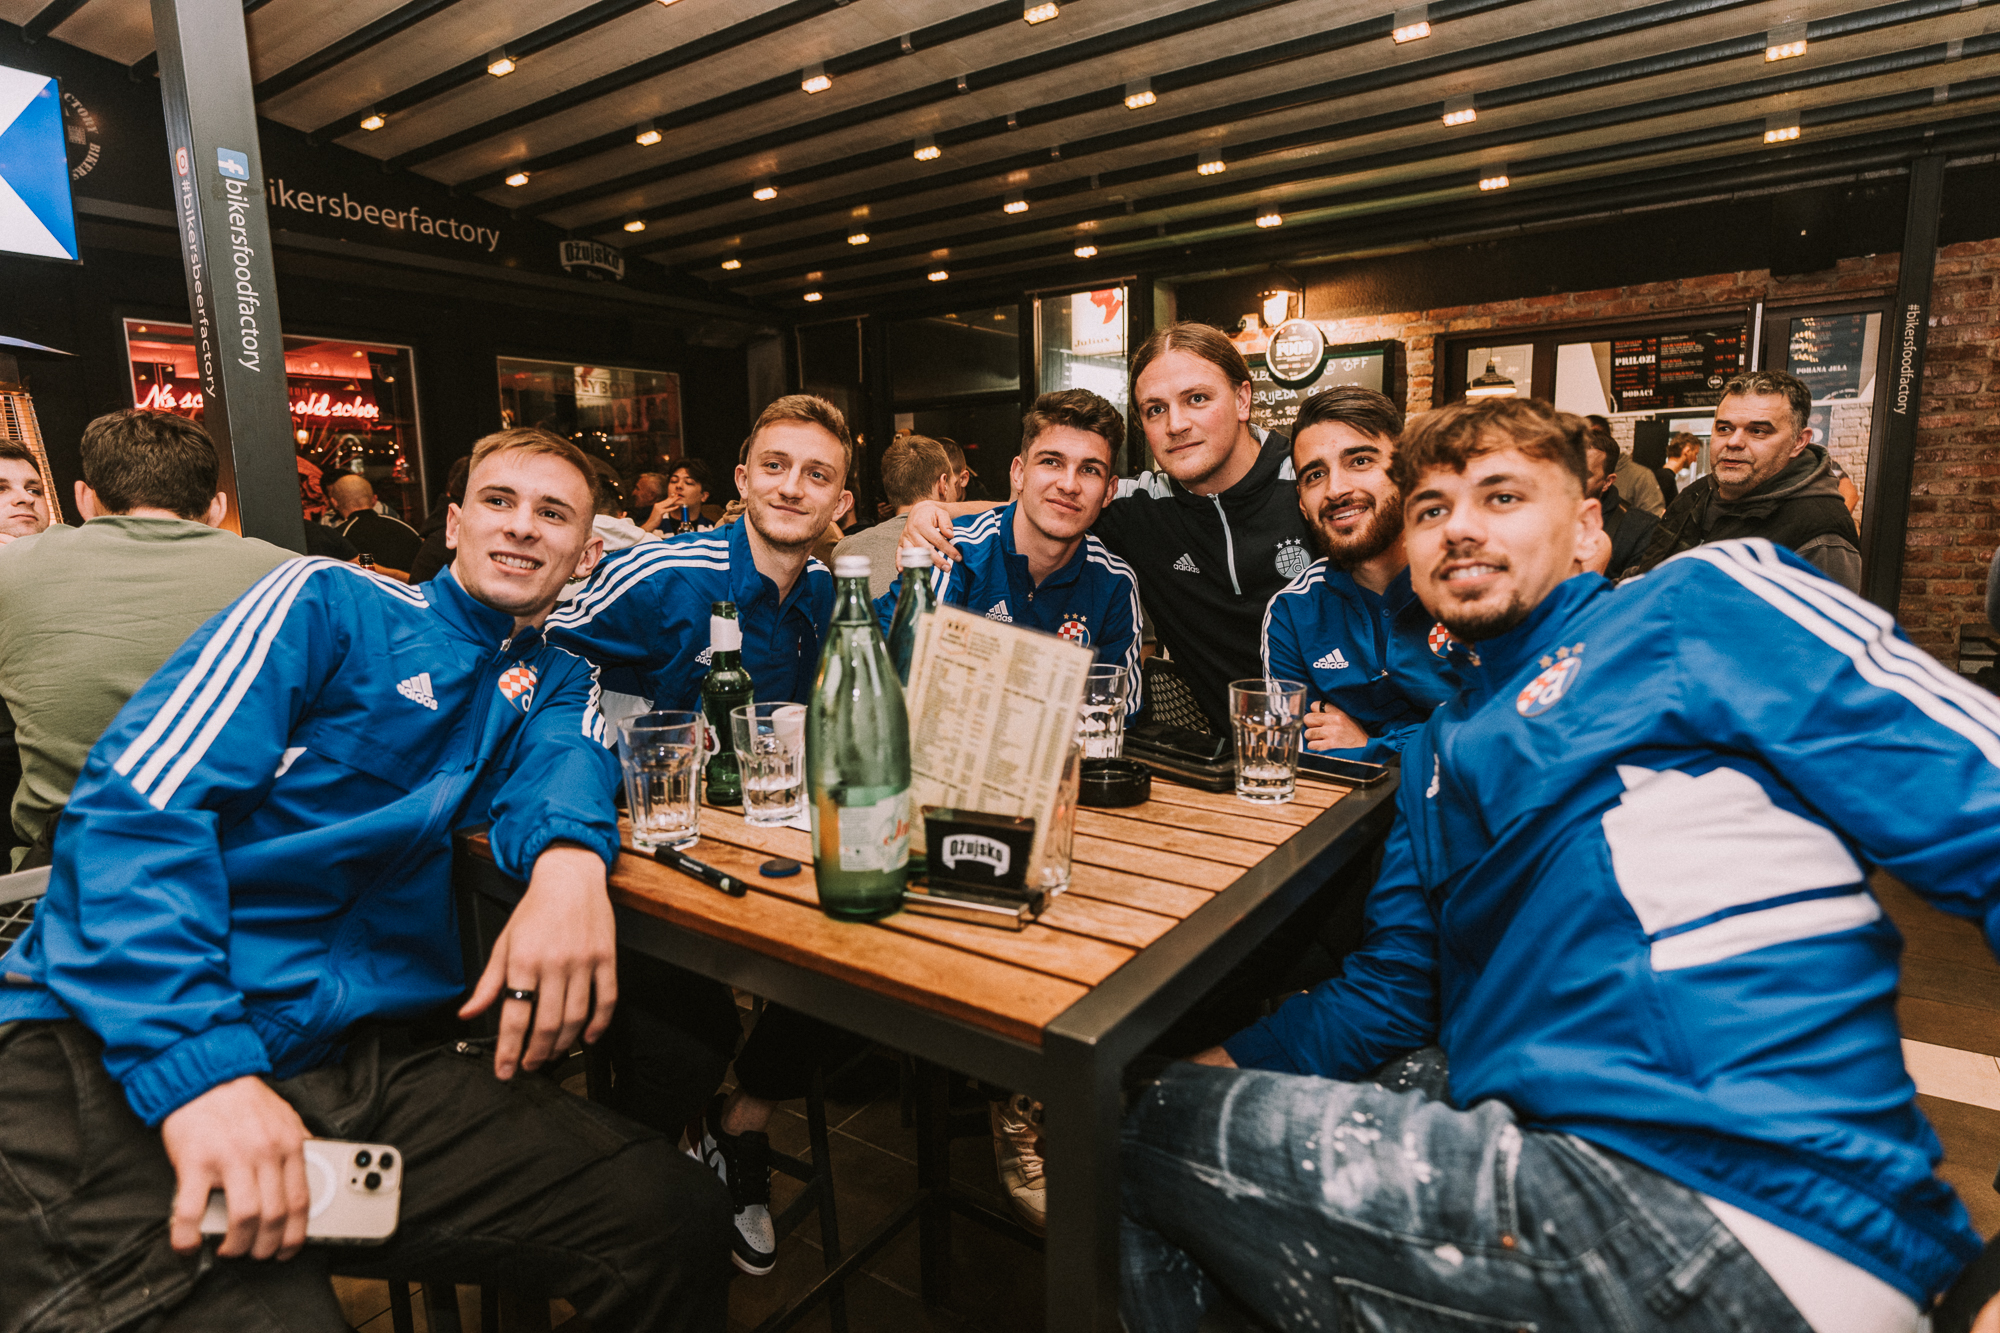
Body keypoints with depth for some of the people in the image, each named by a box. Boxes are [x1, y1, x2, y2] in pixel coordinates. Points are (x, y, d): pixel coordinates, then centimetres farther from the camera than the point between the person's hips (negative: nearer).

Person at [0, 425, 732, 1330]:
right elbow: (137, 801, -8)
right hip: (118, 1048, -4)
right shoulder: (331, 601, 3)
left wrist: (570, 856, -29)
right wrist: (197, 1058, -21)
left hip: (361, 1053, 4)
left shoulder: (554, 681, 19)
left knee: (676, 1218, -11)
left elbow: (555, 764, -3)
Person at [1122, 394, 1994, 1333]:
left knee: (1162, 1135, -8)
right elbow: (1392, 993, 19)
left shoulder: (1701, 606, 0)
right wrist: (1209, 1069, 8)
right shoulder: (1439, 751, 19)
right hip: (1534, 1155, 7)